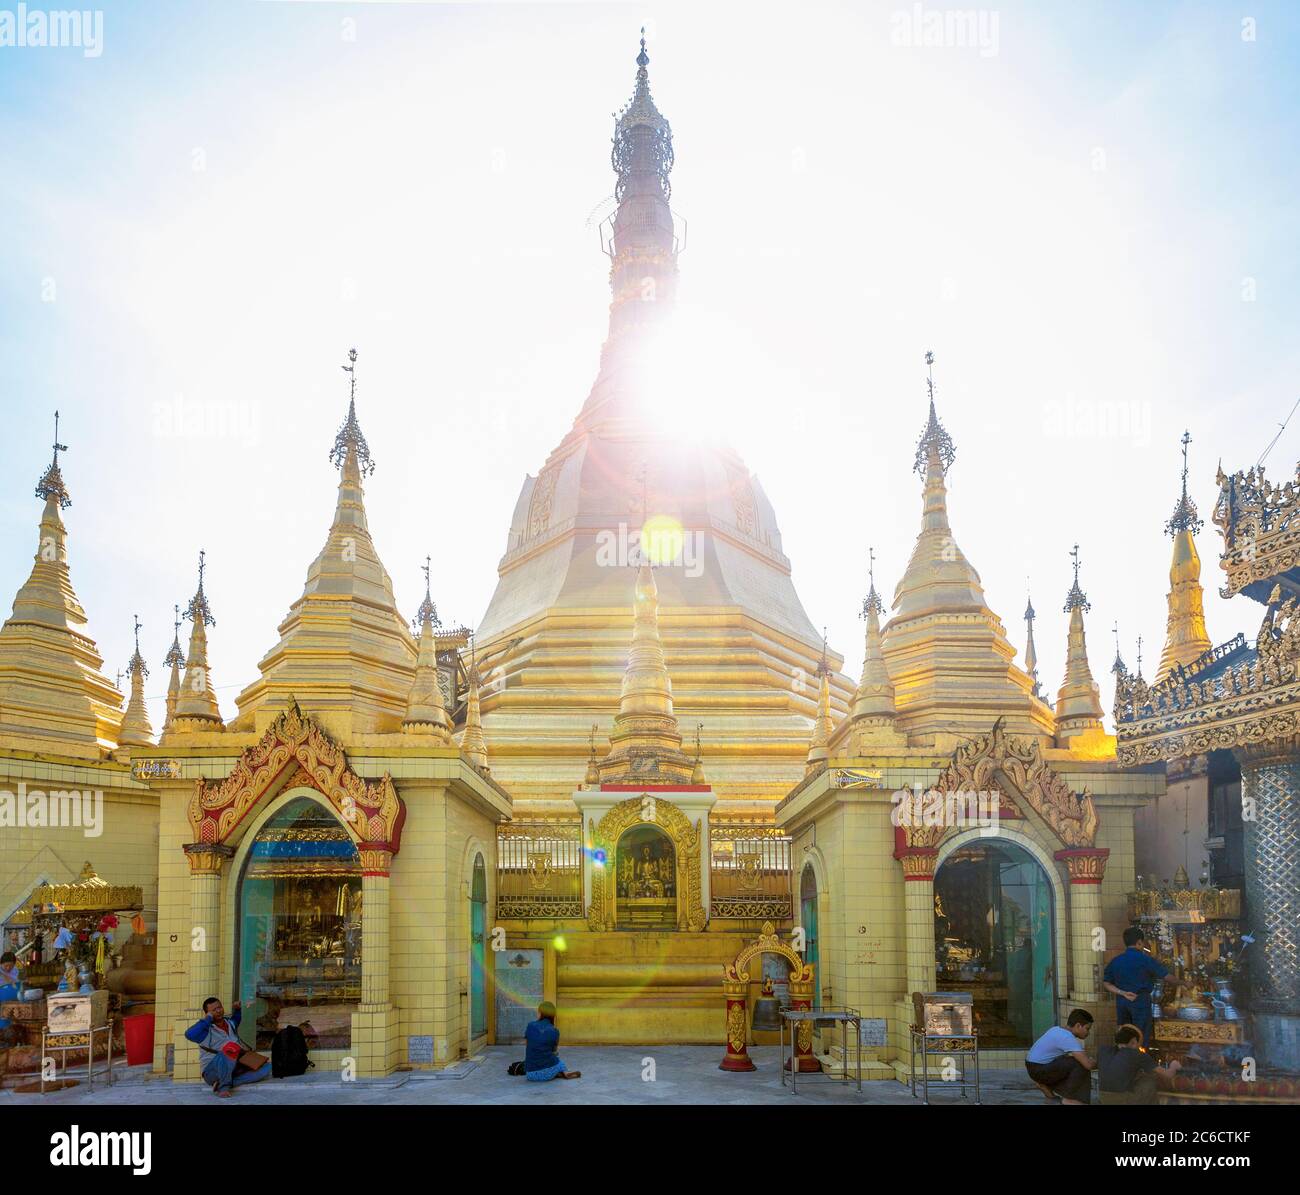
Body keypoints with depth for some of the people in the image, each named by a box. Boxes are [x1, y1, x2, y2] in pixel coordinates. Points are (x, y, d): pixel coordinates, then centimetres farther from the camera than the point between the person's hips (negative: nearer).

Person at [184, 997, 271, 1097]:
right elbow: (190, 1034, -31)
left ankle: (226, 1084, -19)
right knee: (231, 1047, -36)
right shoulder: (206, 1030, -7)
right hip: (213, 1073, -7)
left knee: (266, 1067, -11)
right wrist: (207, 1018, -19)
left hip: (234, 1070, 7)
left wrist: (236, 1009, 21)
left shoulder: (230, 1023, 14)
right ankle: (224, 1086, -23)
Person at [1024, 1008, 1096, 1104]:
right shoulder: (1068, 1038, -21)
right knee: (1081, 1065, -15)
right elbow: (1088, 1064, -26)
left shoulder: (1057, 1029, 7)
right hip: (1039, 1070, -10)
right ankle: (1068, 1098, -6)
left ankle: (1046, 1085, 23)